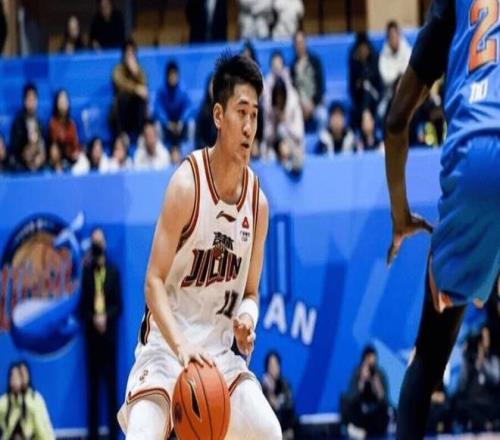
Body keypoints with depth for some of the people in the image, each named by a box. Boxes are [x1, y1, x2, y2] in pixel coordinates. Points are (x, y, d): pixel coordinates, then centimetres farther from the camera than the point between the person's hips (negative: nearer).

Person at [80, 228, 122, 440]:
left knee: (111, 382, -1)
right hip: (91, 333, 0)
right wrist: (93, 319, -12)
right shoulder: (86, 271, 6)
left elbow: (118, 304, 3)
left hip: (109, 333, 0)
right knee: (93, 384, 2)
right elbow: (83, 305, 5)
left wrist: (107, 318, -13)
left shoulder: (113, 271, 6)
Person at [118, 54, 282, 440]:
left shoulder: (258, 202, 1)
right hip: (168, 345, -5)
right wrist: (181, 346, -30)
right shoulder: (187, 184, -15)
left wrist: (247, 317, -11)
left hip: (220, 352, 5)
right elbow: (154, 283, -16)